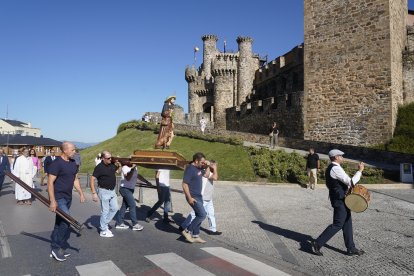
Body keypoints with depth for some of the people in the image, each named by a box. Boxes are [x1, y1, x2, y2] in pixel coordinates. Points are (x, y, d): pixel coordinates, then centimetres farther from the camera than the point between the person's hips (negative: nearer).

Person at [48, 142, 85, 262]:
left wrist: (81, 193, 12)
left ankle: (56, 249, 26)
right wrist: (52, 201, -22)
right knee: (67, 221, -14)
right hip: (58, 198, -8)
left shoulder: (73, 163, 8)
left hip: (68, 198, 8)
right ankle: (57, 248, 2)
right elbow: (50, 183, -18)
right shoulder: (56, 163, -16)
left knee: (60, 223, 15)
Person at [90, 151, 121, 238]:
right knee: (105, 211, 0)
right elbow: (92, 179, -19)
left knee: (114, 209, 12)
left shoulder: (112, 164, 3)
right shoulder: (99, 167, -17)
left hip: (112, 191, 7)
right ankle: (103, 231, 14)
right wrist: (94, 193, -24)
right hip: (104, 191, -7)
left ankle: (104, 224, 28)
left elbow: (117, 168, 26)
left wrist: (118, 164, 4)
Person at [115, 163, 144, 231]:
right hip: (125, 189, -8)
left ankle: (119, 223, 21)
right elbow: (128, 178, -23)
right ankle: (135, 224, -5)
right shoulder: (125, 167, -14)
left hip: (130, 189, 8)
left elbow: (138, 176, 10)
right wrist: (132, 169, -28)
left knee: (125, 206, 12)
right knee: (132, 205, -10)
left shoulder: (135, 167, 9)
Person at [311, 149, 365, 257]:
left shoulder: (330, 168, 13)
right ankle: (317, 243, 0)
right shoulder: (336, 168, -20)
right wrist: (360, 171, -14)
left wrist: (347, 187, 17)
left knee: (347, 223, 15)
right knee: (337, 224, -5)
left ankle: (351, 248, 23)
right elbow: (351, 182, -23)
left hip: (337, 198, 10)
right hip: (340, 199, -10)